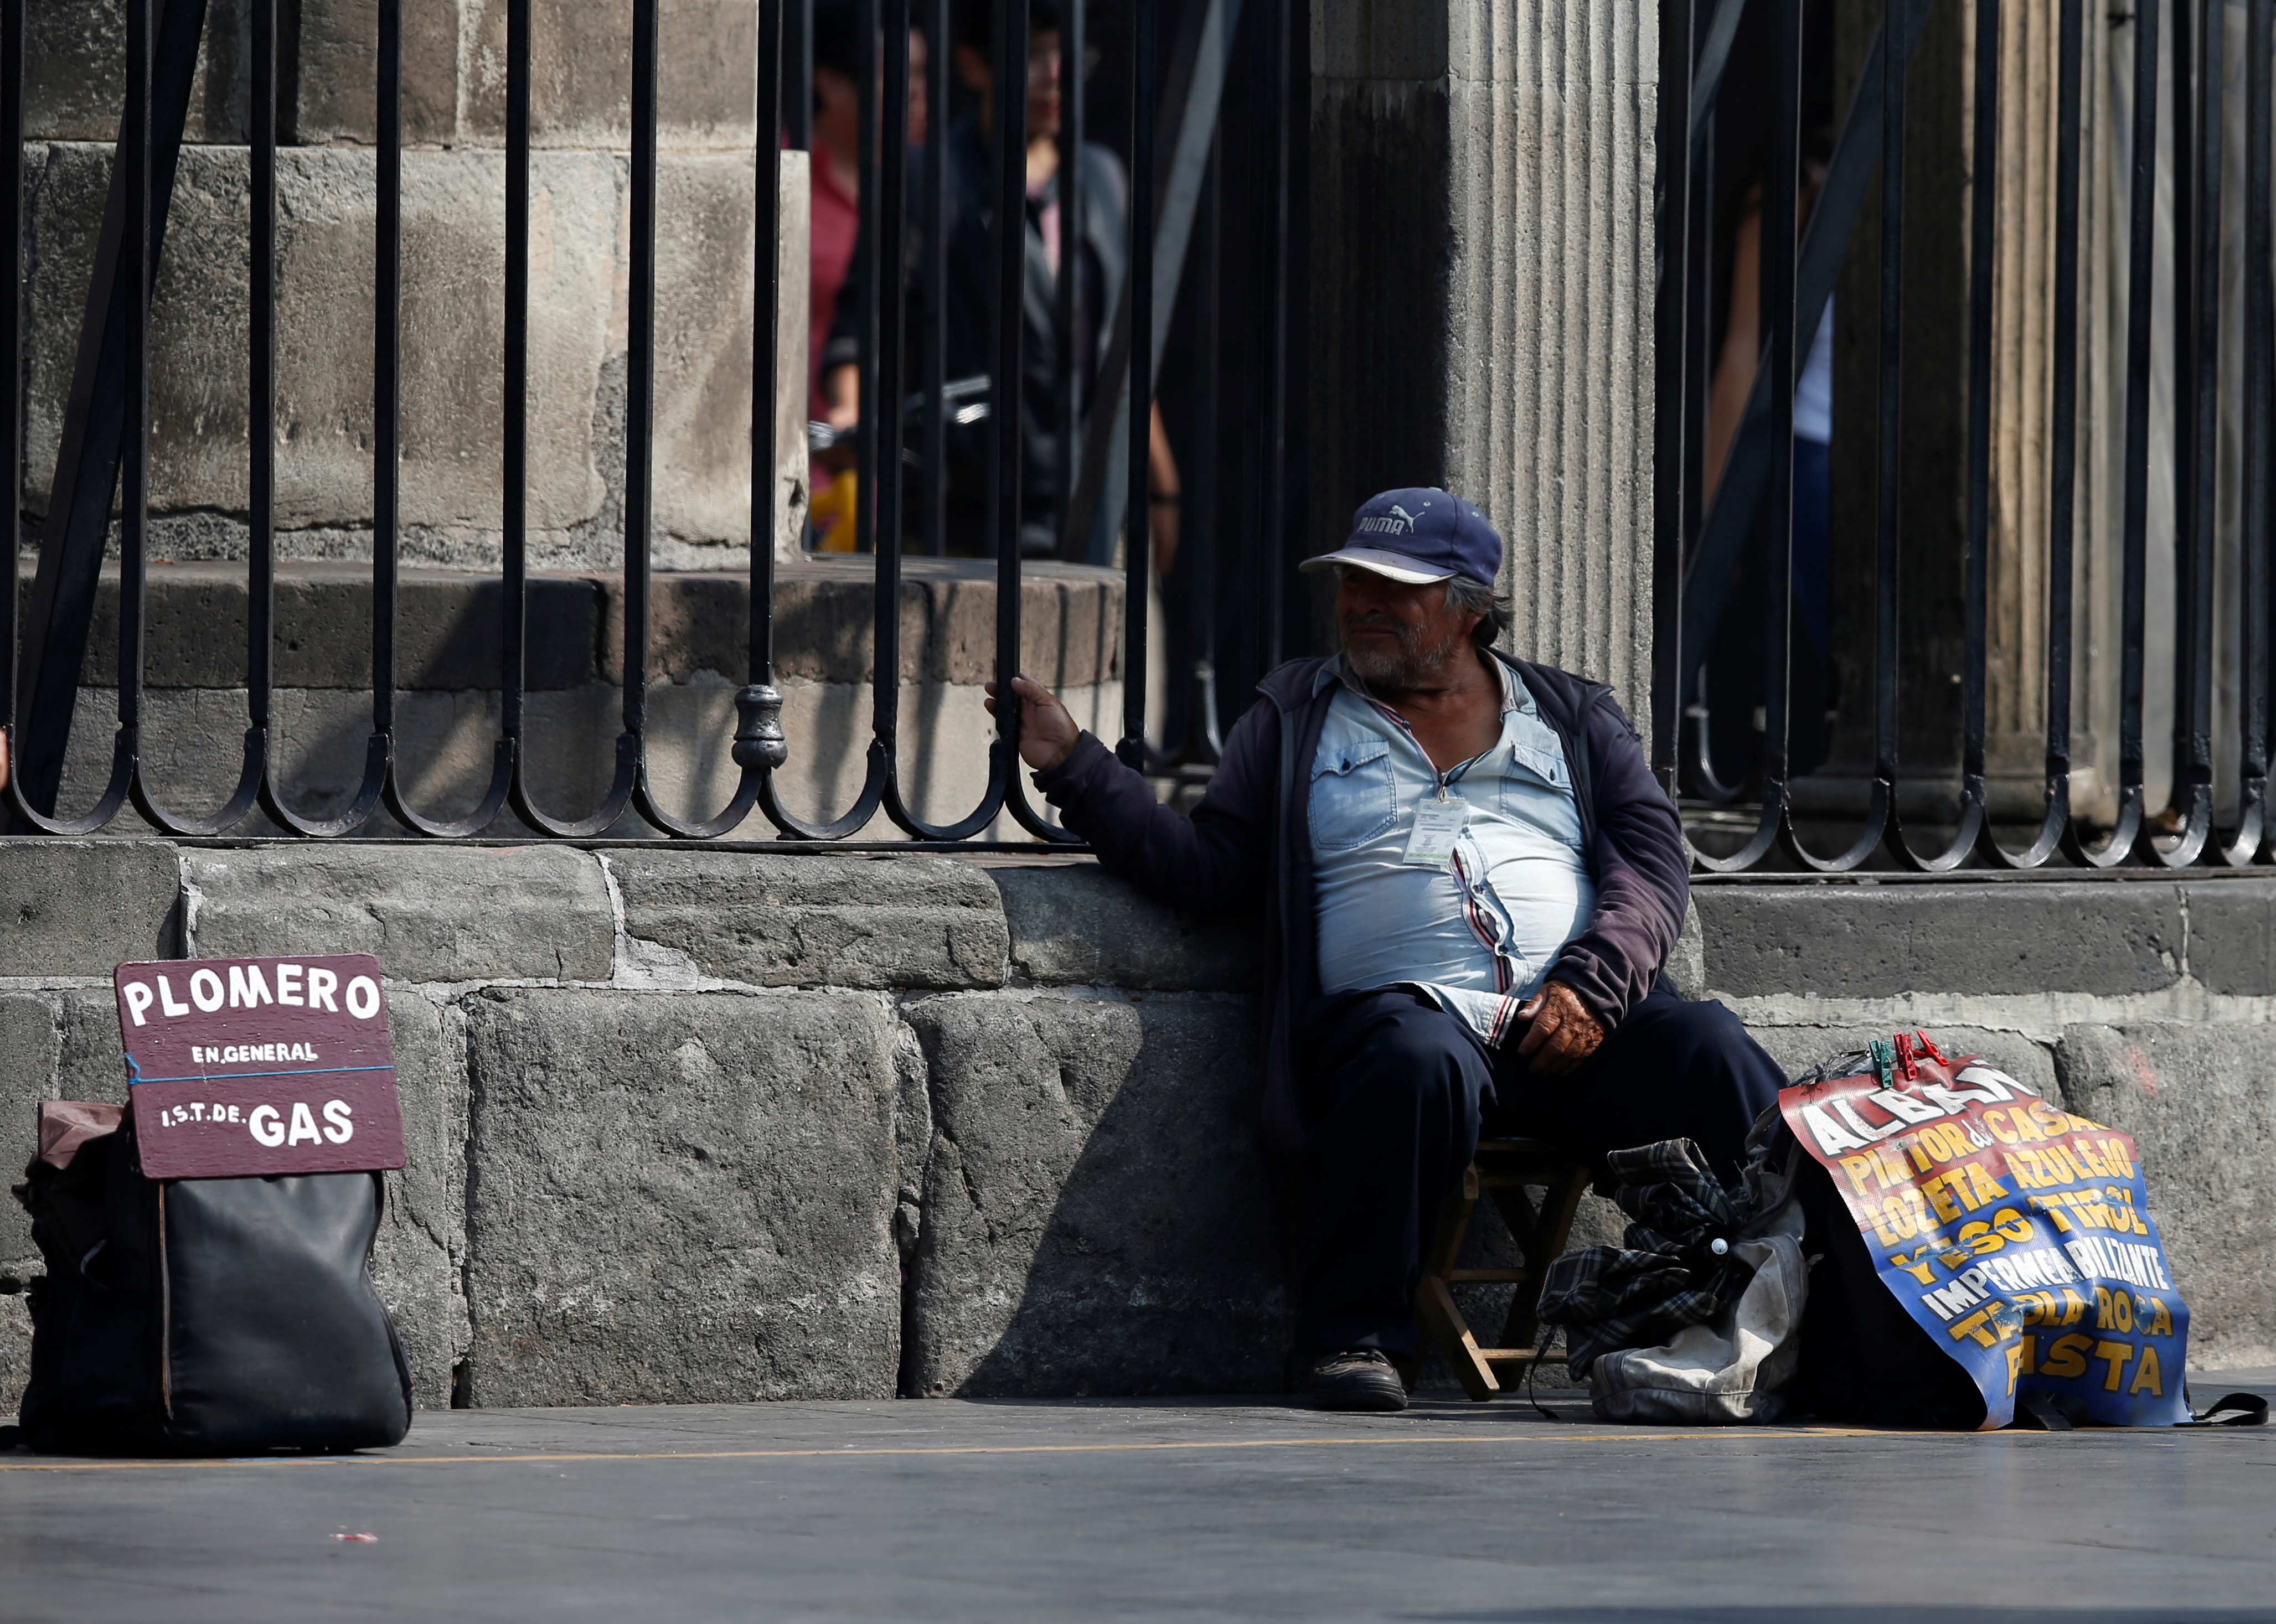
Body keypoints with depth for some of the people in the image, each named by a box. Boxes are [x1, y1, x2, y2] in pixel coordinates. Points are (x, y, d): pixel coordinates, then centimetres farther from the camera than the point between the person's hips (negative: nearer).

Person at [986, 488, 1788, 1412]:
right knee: (1420, 1061, -38)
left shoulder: (1574, 719, 21)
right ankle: (1355, 1337, -27)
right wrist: (1073, 766, -1)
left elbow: (1653, 861, 10)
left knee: (1708, 1051, -28)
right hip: (1400, 1010, -2)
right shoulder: (1294, 720, 21)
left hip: (1574, 1024, 2)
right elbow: (1206, 866, 11)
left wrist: (1593, 985, -9)